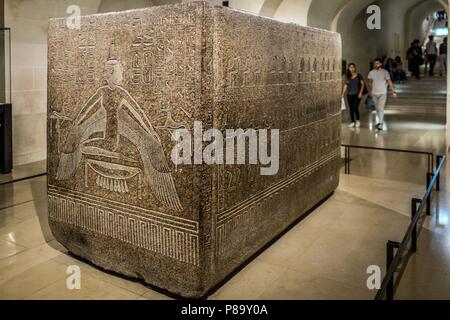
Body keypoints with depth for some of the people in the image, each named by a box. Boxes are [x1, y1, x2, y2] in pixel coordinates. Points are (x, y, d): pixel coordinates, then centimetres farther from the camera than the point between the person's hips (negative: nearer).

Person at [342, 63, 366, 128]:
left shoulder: (358, 76, -1)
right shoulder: (348, 77, 9)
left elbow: (362, 84, -1)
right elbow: (346, 85, 12)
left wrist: (360, 93, -9)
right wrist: (343, 94, 7)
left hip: (357, 94, -4)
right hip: (349, 94, 4)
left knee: (355, 108, -11)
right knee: (351, 109, 4)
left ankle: (357, 121, 10)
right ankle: (353, 122, 13)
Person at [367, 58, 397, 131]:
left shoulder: (385, 72, -4)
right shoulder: (371, 73, 3)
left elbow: (389, 81, -3)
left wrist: (393, 90, -10)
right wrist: (369, 91, 19)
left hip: (383, 93, -4)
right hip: (374, 93, 4)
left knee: (381, 108, -14)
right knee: (377, 108, 12)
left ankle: (380, 124, -16)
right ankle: (381, 121, 29)